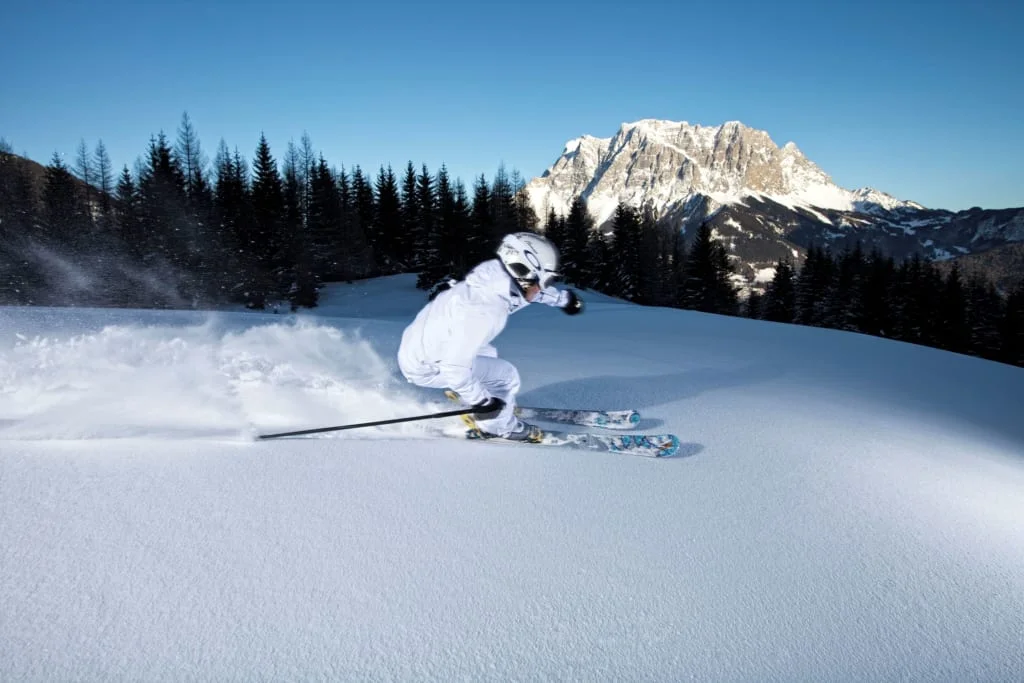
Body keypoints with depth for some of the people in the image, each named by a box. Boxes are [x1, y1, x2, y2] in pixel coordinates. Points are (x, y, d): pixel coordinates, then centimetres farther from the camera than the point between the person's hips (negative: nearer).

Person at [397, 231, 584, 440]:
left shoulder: (495, 276, -11)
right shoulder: (483, 311, -35)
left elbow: (528, 287, 12)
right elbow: (455, 366, -33)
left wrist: (563, 298, 26)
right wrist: (482, 402, -20)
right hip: (425, 366, -8)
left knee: (489, 356, 26)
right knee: (506, 376, -3)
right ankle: (501, 427, 19)